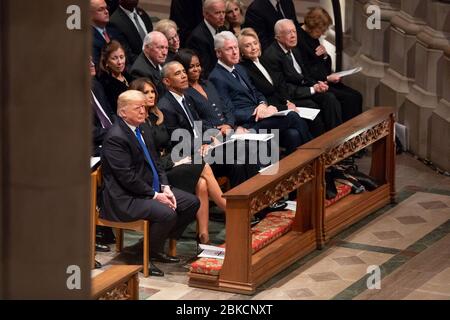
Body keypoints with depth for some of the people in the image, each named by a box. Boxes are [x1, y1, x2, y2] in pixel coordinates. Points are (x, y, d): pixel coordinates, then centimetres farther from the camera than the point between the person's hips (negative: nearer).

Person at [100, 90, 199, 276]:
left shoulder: (140, 130, 13)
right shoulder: (115, 137, -17)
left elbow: (154, 162, 18)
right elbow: (127, 177, -21)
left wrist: (165, 188, 1)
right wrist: (155, 196, -18)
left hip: (152, 189, 10)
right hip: (124, 199, -10)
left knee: (192, 203, 4)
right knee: (167, 213, -30)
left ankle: (158, 247, 12)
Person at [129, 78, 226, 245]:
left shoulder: (156, 116, 17)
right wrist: (173, 162, -14)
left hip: (167, 165, 8)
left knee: (201, 184, -22)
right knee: (204, 168, -18)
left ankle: (204, 236, -26)